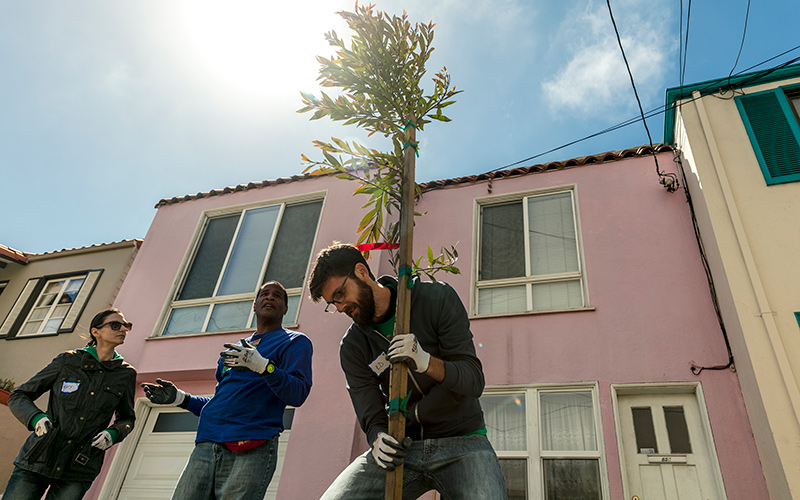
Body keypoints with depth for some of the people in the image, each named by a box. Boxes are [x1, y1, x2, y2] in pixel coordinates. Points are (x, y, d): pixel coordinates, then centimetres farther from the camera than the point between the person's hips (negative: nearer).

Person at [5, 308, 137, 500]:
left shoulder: (126, 374, 4)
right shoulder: (68, 360, 1)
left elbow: (127, 418, 16)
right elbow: (18, 397, 8)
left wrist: (113, 434, -6)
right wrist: (36, 418, -11)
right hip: (38, 460, 0)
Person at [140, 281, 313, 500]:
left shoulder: (294, 342, 6)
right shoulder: (234, 350, 26)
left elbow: (298, 394, -9)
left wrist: (263, 365, -21)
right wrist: (179, 397, 18)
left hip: (250, 451, -6)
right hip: (207, 446, 6)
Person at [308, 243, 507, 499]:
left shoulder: (437, 298, -7)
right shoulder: (352, 348, 2)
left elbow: (475, 381, -11)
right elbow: (371, 414, -1)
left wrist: (427, 362, -30)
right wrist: (378, 439, -24)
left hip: (461, 440, -2)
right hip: (403, 446, 3)